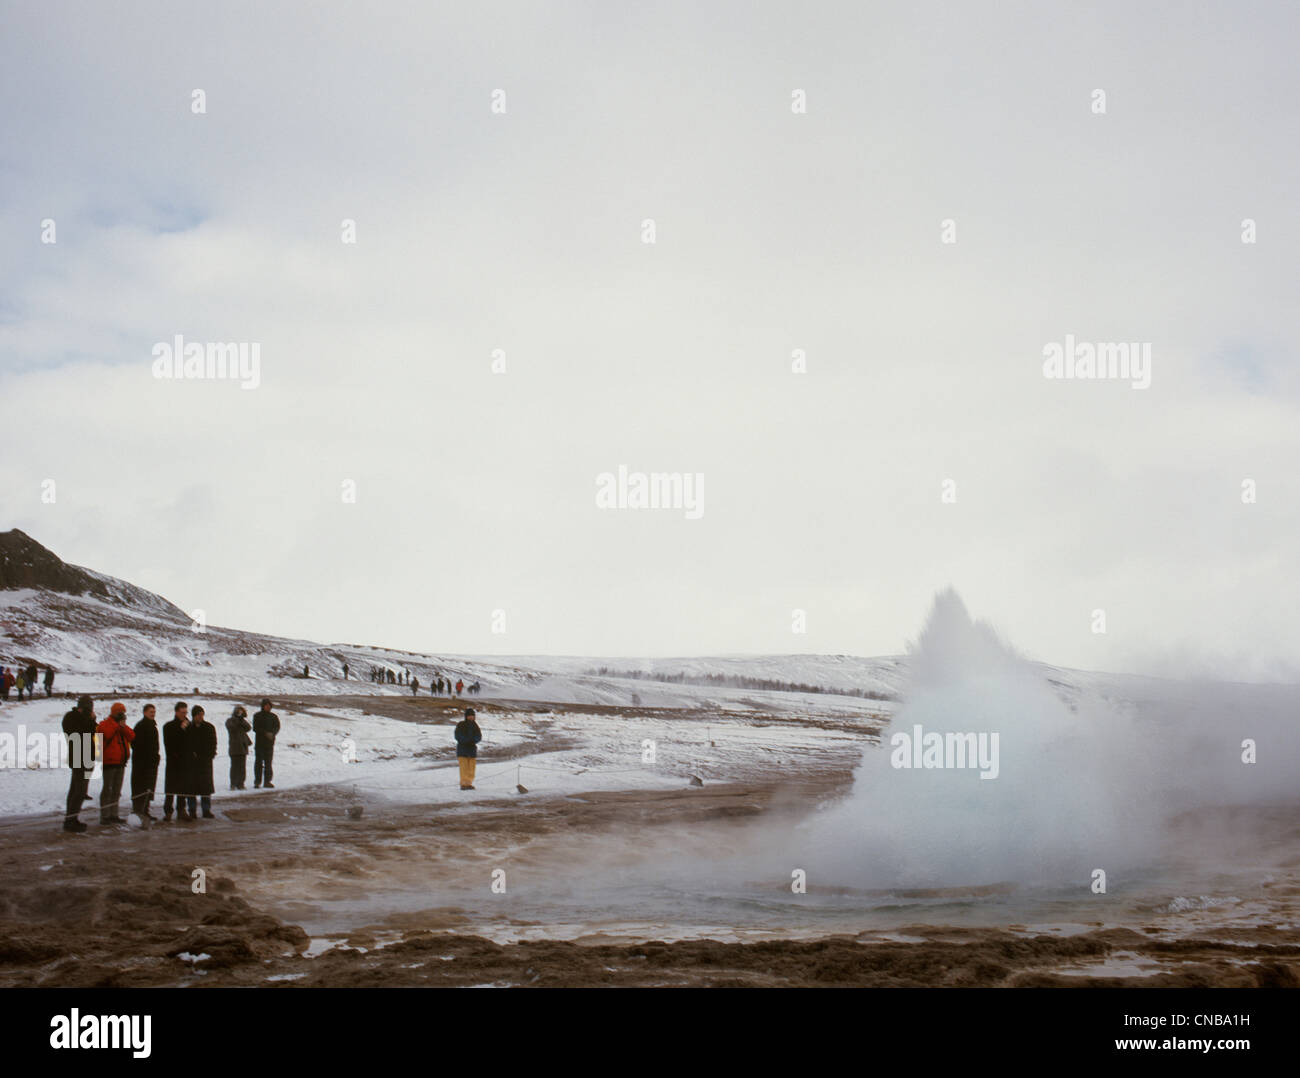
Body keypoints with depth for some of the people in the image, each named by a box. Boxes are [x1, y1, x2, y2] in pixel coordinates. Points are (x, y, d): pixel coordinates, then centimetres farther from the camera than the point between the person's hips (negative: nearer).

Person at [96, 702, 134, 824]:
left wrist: (124, 727, -10)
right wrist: (117, 726, -15)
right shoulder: (105, 724, -3)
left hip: (120, 762, 7)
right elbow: (106, 734, -24)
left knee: (116, 790, 12)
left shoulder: (124, 726, 17)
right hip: (109, 762, -7)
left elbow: (132, 736, 3)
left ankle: (113, 815, 19)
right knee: (107, 789, -6)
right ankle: (104, 815, -5)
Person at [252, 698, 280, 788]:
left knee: (268, 762, 2)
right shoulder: (257, 716, 4)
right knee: (258, 762, -3)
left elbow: (277, 727, 2)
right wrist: (265, 733, -16)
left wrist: (272, 733, -18)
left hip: (270, 743, 2)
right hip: (259, 742, -2)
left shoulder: (273, 717, 10)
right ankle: (257, 781, 0)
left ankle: (267, 781, 5)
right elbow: (255, 728, -4)